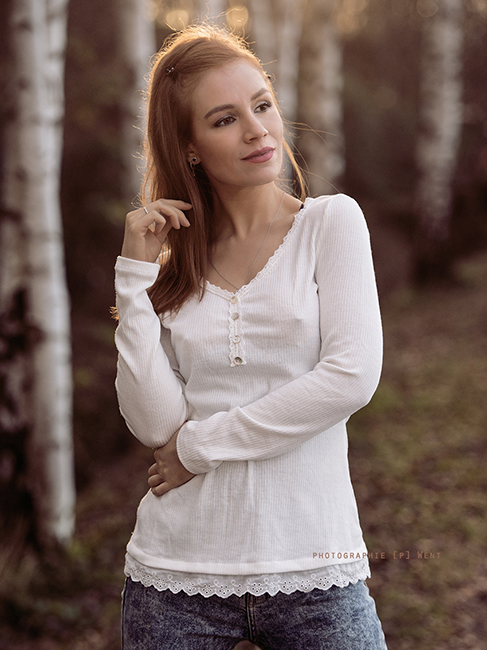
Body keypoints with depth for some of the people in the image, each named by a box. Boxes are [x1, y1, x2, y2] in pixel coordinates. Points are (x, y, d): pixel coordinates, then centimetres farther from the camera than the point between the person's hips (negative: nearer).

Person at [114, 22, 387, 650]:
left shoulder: (331, 222, -1)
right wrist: (137, 274, -8)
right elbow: (155, 421, -6)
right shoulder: (172, 257, 6)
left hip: (311, 563, -2)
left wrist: (201, 443, -8)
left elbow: (353, 376, -13)